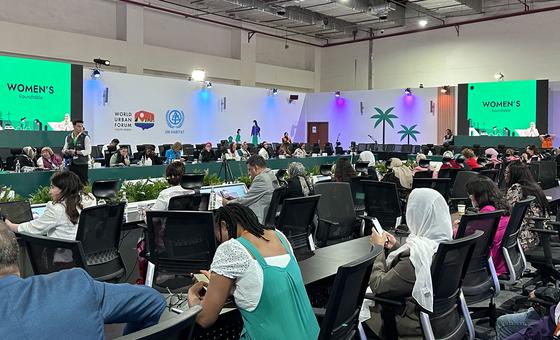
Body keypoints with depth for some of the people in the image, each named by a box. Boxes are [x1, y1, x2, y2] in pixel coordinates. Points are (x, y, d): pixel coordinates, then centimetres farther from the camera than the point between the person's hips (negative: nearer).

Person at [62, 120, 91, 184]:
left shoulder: (86, 137, -5)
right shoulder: (68, 137, 10)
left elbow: (88, 151, -12)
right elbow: (64, 150, 15)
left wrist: (75, 152, -14)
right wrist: (66, 151, -8)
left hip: (82, 164, -5)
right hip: (71, 164, 5)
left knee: (83, 183, -4)